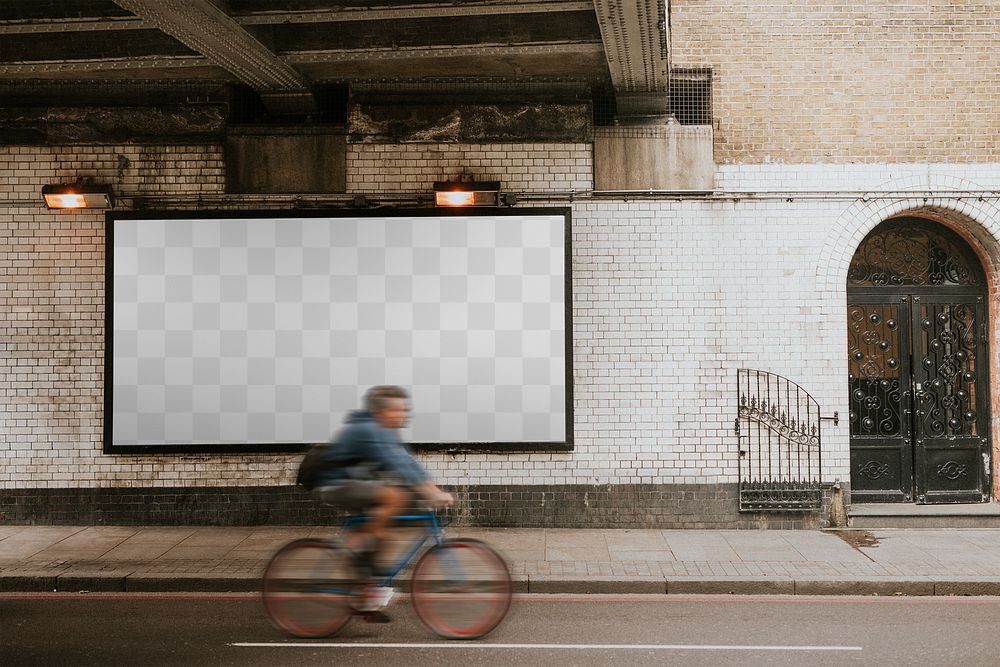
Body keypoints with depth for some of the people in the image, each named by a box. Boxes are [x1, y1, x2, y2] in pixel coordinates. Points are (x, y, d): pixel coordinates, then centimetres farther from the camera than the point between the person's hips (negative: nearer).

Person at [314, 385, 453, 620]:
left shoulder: (387, 433, 10)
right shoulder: (367, 430, -22)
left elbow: (409, 464, 5)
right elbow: (398, 465, -31)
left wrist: (436, 492, -5)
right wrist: (430, 493, -36)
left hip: (354, 486, 10)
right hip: (338, 487, -10)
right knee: (394, 496, -29)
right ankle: (359, 545, -16)